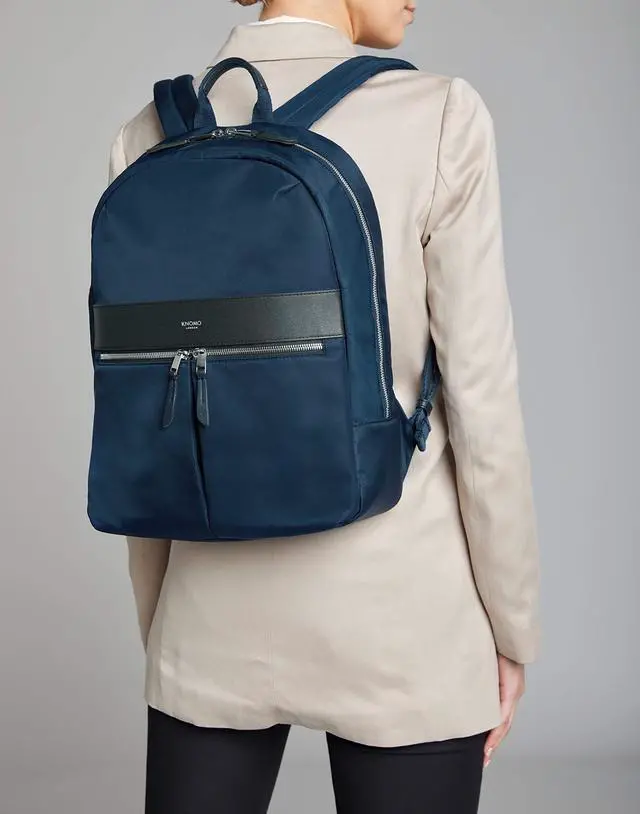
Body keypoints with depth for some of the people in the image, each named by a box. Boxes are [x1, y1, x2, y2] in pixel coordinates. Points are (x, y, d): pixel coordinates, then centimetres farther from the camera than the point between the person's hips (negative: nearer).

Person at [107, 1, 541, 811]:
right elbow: (482, 400, -10)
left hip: (218, 610, 3)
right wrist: (511, 622, 3)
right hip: (397, 612, -3)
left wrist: (158, 624, 13)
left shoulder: (150, 139, -1)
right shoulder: (441, 117, -12)